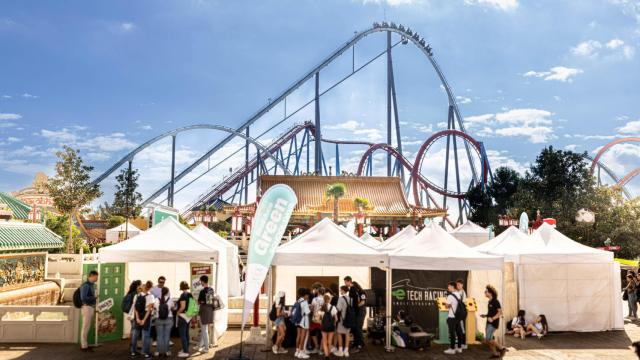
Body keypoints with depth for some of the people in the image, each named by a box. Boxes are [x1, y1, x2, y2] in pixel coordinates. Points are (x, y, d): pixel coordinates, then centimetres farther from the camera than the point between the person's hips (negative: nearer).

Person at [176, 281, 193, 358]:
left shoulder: (183, 295, -18)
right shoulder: (190, 295, 6)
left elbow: (182, 307, -23)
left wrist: (177, 313, -8)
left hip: (183, 316, -9)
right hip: (189, 316, 9)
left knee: (182, 335, -2)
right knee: (186, 334, 17)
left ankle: (185, 352, 0)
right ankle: (186, 349, 26)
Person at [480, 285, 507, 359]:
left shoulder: (495, 301, -13)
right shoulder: (490, 302, 13)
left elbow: (500, 312, -18)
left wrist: (492, 318, -26)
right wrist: (485, 315, 9)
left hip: (493, 323, -9)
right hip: (489, 323, 9)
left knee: (488, 339, -13)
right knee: (487, 340, 7)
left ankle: (502, 348, 4)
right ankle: (495, 354, 16)